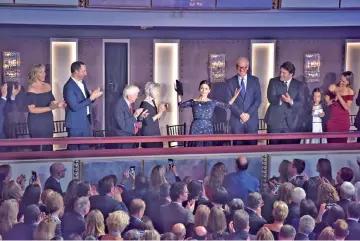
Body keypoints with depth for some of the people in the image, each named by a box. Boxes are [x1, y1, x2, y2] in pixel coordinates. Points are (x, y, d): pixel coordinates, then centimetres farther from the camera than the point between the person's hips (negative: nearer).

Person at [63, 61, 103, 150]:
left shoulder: (82, 82, 8)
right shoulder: (69, 87, -19)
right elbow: (75, 107, -23)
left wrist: (93, 96, -7)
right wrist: (91, 98, -23)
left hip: (86, 122, 8)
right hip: (75, 124, -8)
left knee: (85, 149, 11)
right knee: (73, 149, 4)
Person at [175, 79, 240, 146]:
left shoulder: (213, 102, 9)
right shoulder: (193, 101, 5)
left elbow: (226, 105, 6)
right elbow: (181, 105, -6)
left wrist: (235, 96, -2)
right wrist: (179, 94, -17)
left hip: (208, 129, 2)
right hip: (196, 129, -2)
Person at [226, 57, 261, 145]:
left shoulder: (254, 80, 7)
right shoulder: (230, 82, 4)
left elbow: (258, 99, 1)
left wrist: (248, 114, -10)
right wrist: (241, 114, -12)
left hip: (252, 119, 1)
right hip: (236, 119, -1)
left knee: (252, 145, 0)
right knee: (238, 145, -1)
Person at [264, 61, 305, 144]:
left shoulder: (299, 85, 7)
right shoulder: (273, 82, 5)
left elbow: (301, 103, -2)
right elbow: (271, 98, -8)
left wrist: (291, 101, -22)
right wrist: (281, 99, -28)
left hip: (292, 123, 1)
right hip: (275, 121, -1)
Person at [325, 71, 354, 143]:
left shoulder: (350, 92, -3)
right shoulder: (332, 87, 1)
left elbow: (346, 107, -12)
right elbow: (326, 102, 2)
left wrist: (339, 96, -17)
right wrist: (334, 99, -16)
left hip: (344, 120, 0)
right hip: (332, 119, 1)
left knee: (342, 141, 4)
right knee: (331, 140, -4)